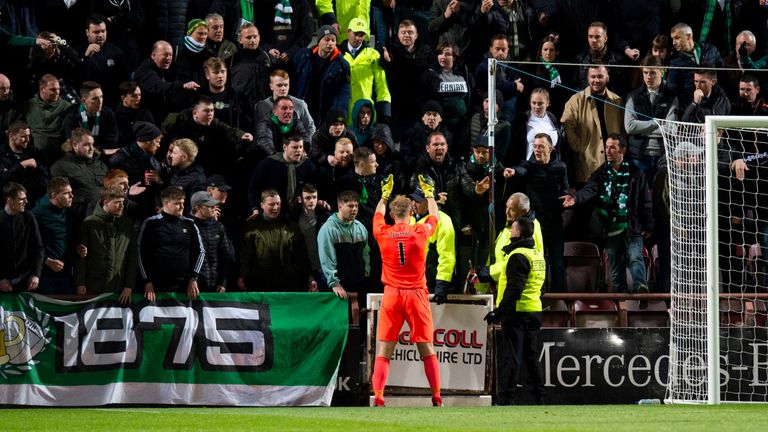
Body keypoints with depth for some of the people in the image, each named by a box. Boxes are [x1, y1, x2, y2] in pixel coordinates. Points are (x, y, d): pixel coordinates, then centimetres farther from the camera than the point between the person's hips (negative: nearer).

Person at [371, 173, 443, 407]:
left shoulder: (383, 233, -2)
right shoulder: (420, 232, -4)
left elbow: (378, 214, 23)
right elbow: (434, 216, 19)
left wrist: (385, 194, 40)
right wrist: (429, 194, 36)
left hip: (391, 295, 0)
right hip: (417, 295, 0)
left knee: (384, 351, 1)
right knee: (427, 349, 6)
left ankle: (377, 397, -10)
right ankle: (437, 397, 5)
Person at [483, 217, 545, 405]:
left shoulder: (518, 256, -14)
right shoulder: (538, 255, 15)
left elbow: (514, 288, -21)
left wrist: (499, 312, -20)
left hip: (517, 312, -9)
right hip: (534, 311, 9)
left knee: (511, 357, -8)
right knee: (532, 357, 14)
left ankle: (506, 399, -9)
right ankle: (539, 398, 15)